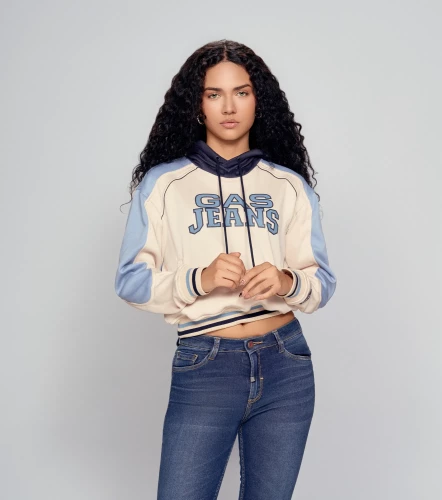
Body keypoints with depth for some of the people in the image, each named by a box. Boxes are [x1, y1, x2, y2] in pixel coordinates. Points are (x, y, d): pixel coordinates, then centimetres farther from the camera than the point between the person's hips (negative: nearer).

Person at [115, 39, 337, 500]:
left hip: (287, 364, 3)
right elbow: (130, 281, -3)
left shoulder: (290, 185, 7)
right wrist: (199, 279, -20)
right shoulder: (162, 182, 1)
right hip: (203, 369, -2)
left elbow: (323, 283, 8)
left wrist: (288, 283, -15)